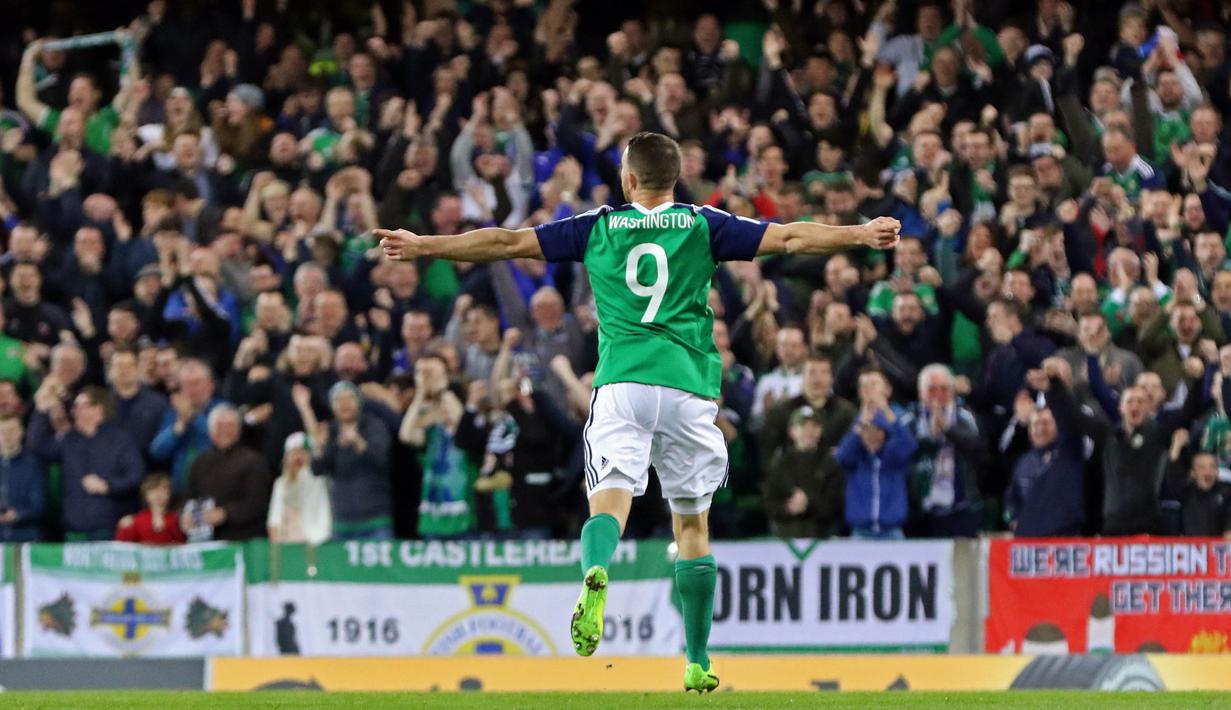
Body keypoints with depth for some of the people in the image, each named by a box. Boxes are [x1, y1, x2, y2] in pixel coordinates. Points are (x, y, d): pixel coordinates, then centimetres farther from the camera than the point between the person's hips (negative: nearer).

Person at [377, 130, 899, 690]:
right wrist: (862, 235, 8)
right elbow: (788, 238, 2)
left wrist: (422, 246, 18)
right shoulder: (703, 225, 8)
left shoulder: (598, 227, 10)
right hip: (688, 387, 1)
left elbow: (507, 243, 11)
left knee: (610, 500, -12)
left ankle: (595, 571, -48)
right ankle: (697, 662, 12)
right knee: (692, 522, 10)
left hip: (621, 384, -1)